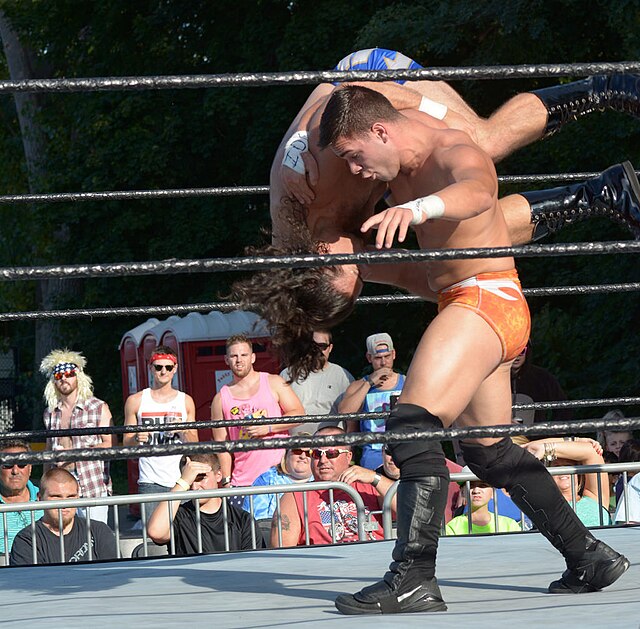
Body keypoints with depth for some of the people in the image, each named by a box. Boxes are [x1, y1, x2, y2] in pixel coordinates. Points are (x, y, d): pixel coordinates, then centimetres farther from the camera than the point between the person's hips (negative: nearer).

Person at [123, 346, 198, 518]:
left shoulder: (185, 401, 13)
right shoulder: (136, 401, 9)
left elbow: (195, 445, 14)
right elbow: (126, 443, 12)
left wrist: (183, 431, -7)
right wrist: (137, 439, -11)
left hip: (181, 482, 1)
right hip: (150, 482, -1)